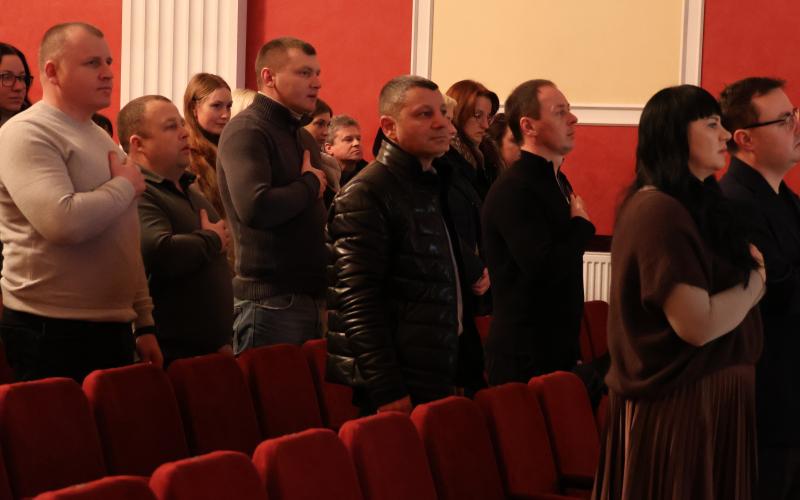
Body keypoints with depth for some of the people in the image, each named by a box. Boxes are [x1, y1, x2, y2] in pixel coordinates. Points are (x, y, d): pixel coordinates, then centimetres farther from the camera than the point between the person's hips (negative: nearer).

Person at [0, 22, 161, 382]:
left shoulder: (99, 137, 18)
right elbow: (64, 222, -27)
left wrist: (144, 322, 17)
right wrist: (127, 185, -11)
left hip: (113, 328, 8)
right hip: (52, 333, -8)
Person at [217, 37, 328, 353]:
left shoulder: (304, 137, 18)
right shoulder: (246, 131, -11)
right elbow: (254, 208, -28)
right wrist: (310, 184, -12)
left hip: (313, 296, 9)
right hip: (270, 300, -9)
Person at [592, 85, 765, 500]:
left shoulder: (694, 204, 13)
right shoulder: (660, 212, -19)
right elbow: (698, 325, -24)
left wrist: (745, 264, -4)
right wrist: (755, 281, -8)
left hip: (709, 393, 10)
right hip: (678, 403, -10)